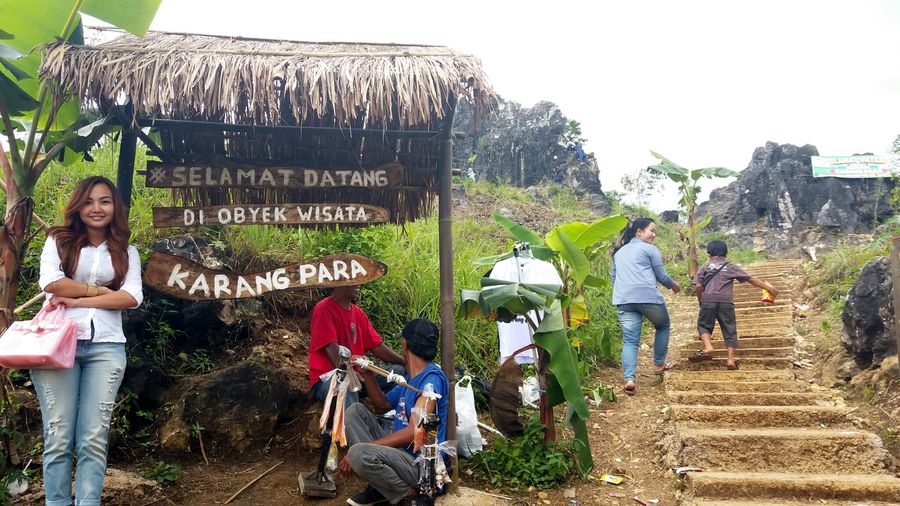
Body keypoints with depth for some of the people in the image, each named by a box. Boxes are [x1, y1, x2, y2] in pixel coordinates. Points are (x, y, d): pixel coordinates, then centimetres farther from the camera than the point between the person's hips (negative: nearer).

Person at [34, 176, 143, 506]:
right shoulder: (59, 241, 10)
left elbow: (132, 297, -2)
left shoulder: (126, 252, 14)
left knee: (94, 439, -1)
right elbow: (51, 284, -7)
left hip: (106, 347, 1)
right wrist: (101, 290, -2)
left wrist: (78, 300, -7)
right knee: (59, 437, 0)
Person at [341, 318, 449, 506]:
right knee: (355, 411, 5)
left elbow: (413, 433, -25)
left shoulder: (432, 378, -18)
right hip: (400, 451, 10)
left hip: (420, 464, -10)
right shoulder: (410, 377, 13)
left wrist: (358, 451, -23)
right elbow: (382, 405, 25)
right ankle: (379, 488, -1)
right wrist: (367, 374, 8)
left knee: (359, 454, -32)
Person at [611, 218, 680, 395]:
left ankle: (629, 379, -16)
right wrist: (674, 285, 26)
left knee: (629, 340, 1)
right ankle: (658, 365, 28)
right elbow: (661, 276, 7)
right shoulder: (650, 249, 6)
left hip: (623, 300, 5)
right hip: (648, 296, -4)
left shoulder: (619, 252, 25)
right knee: (663, 327, 23)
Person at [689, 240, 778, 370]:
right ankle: (731, 359, -1)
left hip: (708, 300, -1)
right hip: (726, 301, 1)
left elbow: (698, 286, 1)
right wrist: (769, 288, 20)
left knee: (703, 325, 11)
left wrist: (700, 301, 15)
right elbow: (751, 279, 14)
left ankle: (708, 348, -14)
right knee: (729, 330, 7)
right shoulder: (731, 267, 15)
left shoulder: (705, 267, 13)